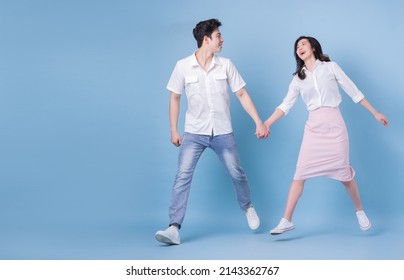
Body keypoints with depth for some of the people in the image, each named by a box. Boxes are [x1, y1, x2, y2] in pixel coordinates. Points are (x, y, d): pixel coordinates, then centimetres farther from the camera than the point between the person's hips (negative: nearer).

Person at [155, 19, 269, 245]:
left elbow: (242, 94, 3)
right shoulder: (183, 66, -5)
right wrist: (174, 130, 2)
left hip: (222, 133, 2)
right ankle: (174, 228, -13)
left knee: (237, 173, 9)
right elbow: (175, 98, 4)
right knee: (183, 177, -13)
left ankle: (248, 208, 38)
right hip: (194, 133, -1)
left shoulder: (225, 65, -1)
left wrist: (259, 122, -3)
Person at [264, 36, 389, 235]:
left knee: (343, 172, 2)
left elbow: (353, 92, 6)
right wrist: (266, 124, -7)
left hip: (334, 124, -2)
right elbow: (286, 105, 4)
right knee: (300, 173, -4)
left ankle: (360, 211, 26)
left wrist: (375, 113, 7)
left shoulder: (330, 67, 4)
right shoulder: (298, 78, 11)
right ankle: (286, 221, -2)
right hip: (313, 127, 2)